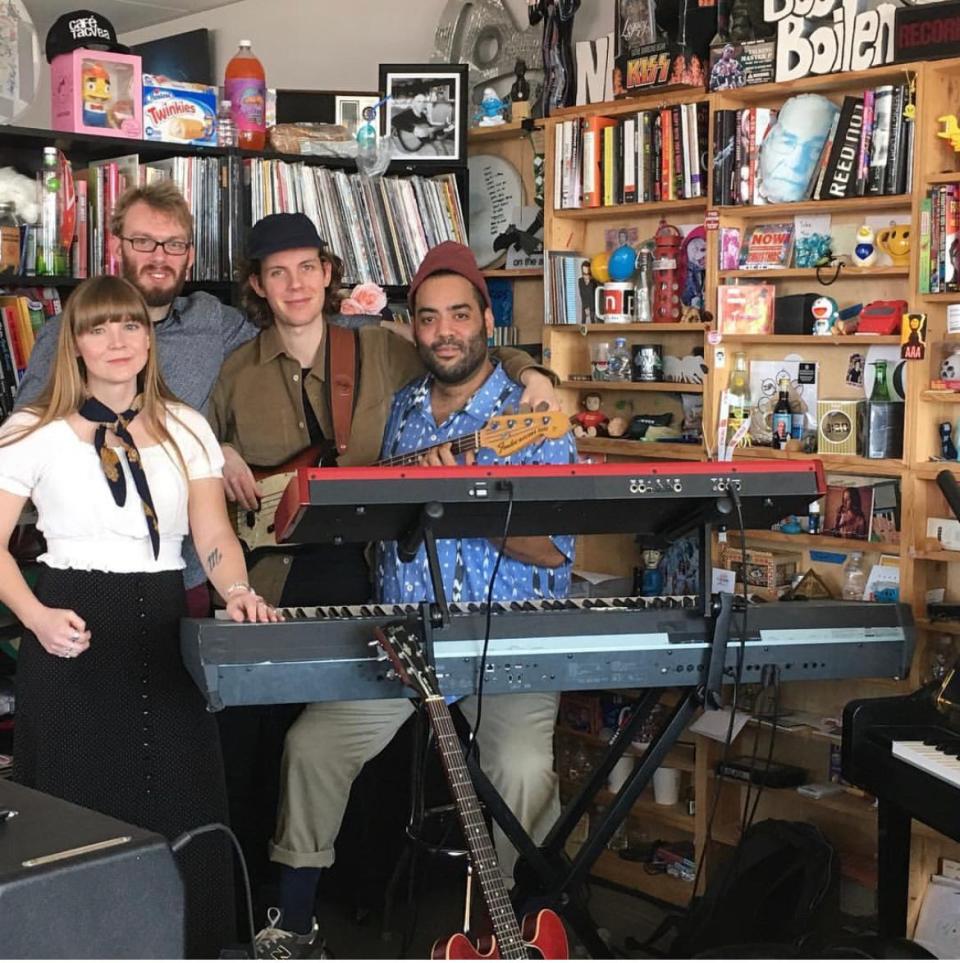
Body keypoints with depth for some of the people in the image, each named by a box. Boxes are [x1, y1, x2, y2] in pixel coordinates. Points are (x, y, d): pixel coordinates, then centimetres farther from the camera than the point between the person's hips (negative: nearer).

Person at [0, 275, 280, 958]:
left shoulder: (187, 429, 10)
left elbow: (214, 535, 4)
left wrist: (237, 591, -16)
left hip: (164, 626, 3)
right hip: (76, 631, -2)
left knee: (181, 803, 2)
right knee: (82, 810, 1)